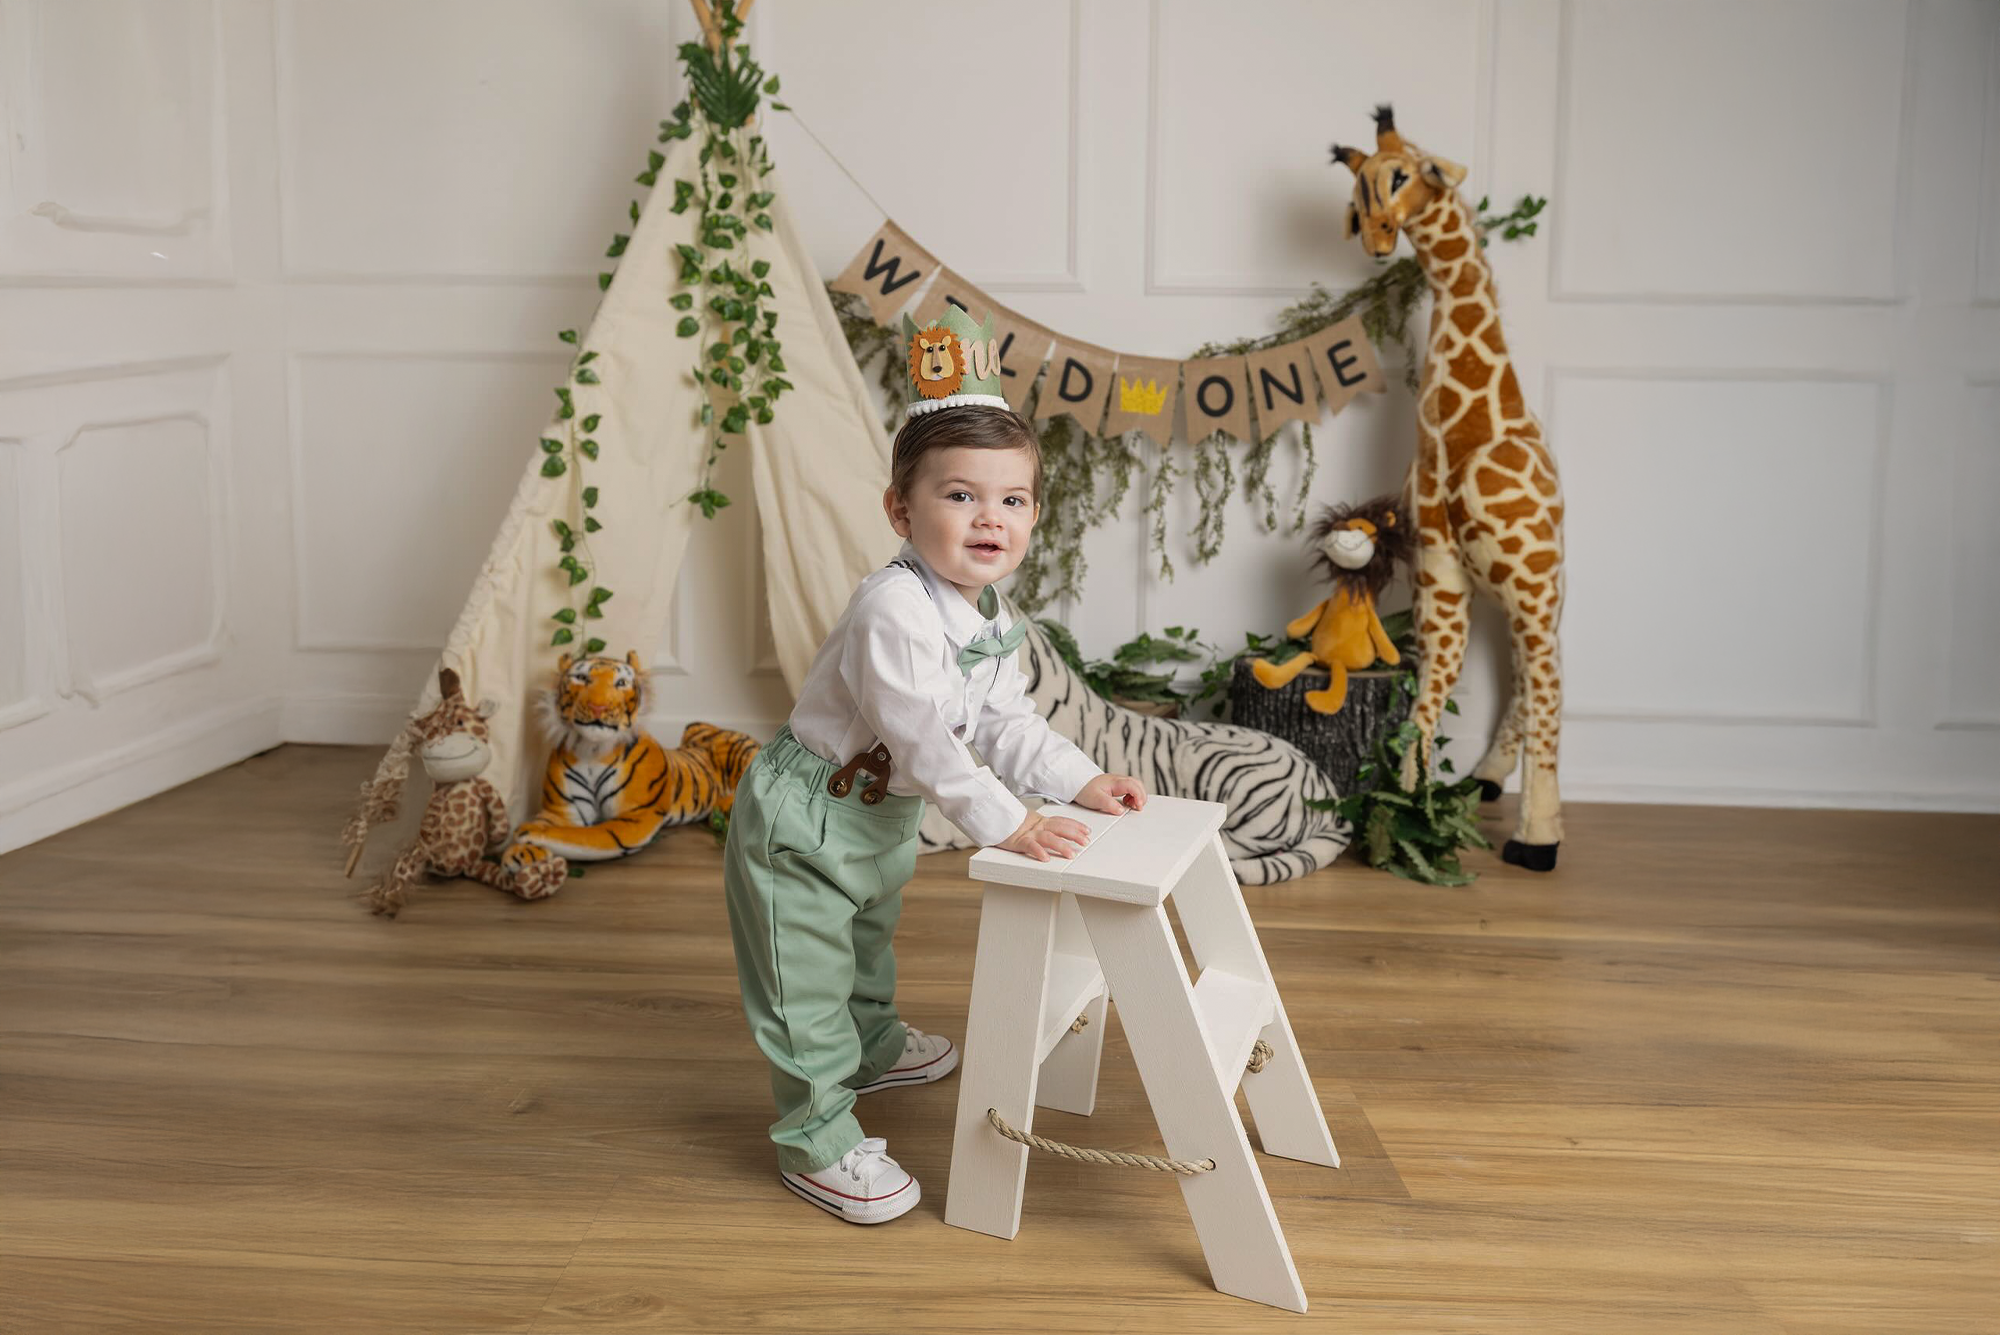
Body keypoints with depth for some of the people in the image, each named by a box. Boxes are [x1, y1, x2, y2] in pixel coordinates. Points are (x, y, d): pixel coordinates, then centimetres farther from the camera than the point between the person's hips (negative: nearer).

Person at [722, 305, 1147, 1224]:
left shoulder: (985, 615, 0)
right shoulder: (894, 612, -32)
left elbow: (1006, 722, 7)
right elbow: (921, 742, -34)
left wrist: (1082, 782, -4)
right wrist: (1008, 826, -33)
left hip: (881, 820, 10)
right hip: (801, 825, -10)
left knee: (867, 939, 32)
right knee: (806, 987, 0)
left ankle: (873, 1046, 56)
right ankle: (817, 1140, 11)